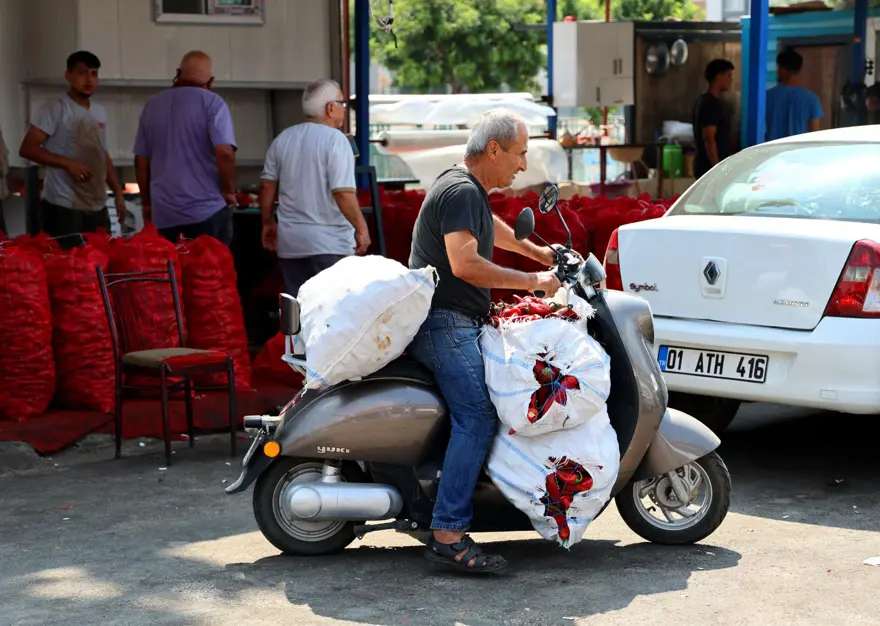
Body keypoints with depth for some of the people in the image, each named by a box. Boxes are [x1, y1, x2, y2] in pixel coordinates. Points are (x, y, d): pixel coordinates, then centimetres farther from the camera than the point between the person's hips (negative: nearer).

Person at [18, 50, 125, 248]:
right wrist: (68, 163, -20)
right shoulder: (55, 109, -6)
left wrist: (118, 193, 15)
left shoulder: (100, 112, 15)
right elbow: (27, 149, -12)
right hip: (63, 208, -7)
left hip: (97, 208, 7)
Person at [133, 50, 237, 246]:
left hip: (163, 214, 4)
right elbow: (224, 152, -16)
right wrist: (229, 191, -2)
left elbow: (141, 160, 13)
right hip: (207, 211, -4)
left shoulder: (152, 105, 11)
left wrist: (147, 203, 21)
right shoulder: (212, 102, -4)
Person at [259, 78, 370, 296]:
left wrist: (268, 223, 22)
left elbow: (267, 186, 11)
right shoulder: (335, 140, -12)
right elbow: (343, 193, -18)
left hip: (290, 241, 6)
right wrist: (361, 228, -11)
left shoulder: (283, 139, 8)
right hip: (329, 244, -6)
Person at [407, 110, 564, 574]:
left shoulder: (469, 190, 19)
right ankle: (448, 535, -26)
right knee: (477, 419, -21)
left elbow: (490, 227, 41)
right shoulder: (462, 192, -14)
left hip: (457, 323, 11)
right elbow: (464, 264, -26)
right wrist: (531, 281, -19)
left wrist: (537, 253, 49)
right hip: (444, 324, -11)